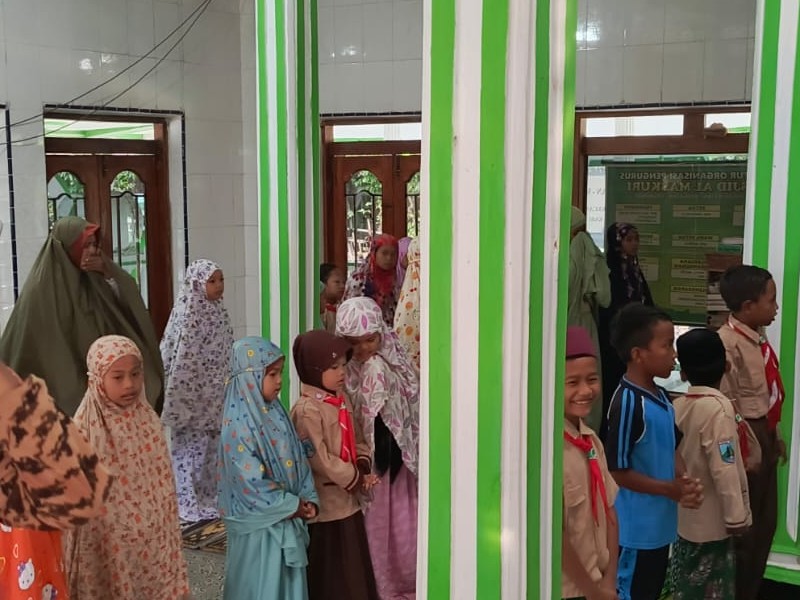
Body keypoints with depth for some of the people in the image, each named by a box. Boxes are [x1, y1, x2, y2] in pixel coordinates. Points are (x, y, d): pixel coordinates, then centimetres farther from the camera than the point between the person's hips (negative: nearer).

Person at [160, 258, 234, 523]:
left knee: (211, 448, 14)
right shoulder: (186, 316, -16)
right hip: (191, 397, -7)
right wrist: (177, 402, -17)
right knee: (190, 447, 2)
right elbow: (177, 361, -17)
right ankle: (188, 502, 11)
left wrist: (227, 394, 17)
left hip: (214, 398, 7)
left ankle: (209, 497, 26)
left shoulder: (219, 313, 7)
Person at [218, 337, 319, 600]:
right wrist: (292, 505, -15)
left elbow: (299, 458, 8)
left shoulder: (277, 413, 5)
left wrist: (308, 499, -4)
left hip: (288, 516, 8)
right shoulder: (239, 423, -20)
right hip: (259, 521, -7)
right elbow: (250, 479, -23)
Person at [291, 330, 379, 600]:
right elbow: (319, 459, -22)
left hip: (348, 498, 8)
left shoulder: (341, 398, 7)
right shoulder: (307, 410, -20)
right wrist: (355, 479, -14)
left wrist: (363, 467, -3)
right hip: (326, 501, -8)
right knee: (329, 570, 5)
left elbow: (356, 438, 15)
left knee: (353, 565, 18)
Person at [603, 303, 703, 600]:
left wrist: (685, 481, -6)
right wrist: (671, 489, -19)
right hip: (635, 528, -9)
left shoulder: (661, 396, 4)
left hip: (661, 524, 9)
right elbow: (617, 471, -21)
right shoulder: (628, 403, -23)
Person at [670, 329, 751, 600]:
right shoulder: (719, 407, -20)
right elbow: (724, 469, -22)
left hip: (684, 514, 7)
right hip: (711, 518, -7)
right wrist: (735, 515, -15)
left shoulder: (678, 406, 1)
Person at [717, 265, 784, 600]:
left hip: (765, 436, 10)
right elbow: (726, 405, -22)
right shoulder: (728, 343, -22)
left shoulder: (759, 338, 6)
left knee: (766, 521, 19)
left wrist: (775, 436, 17)